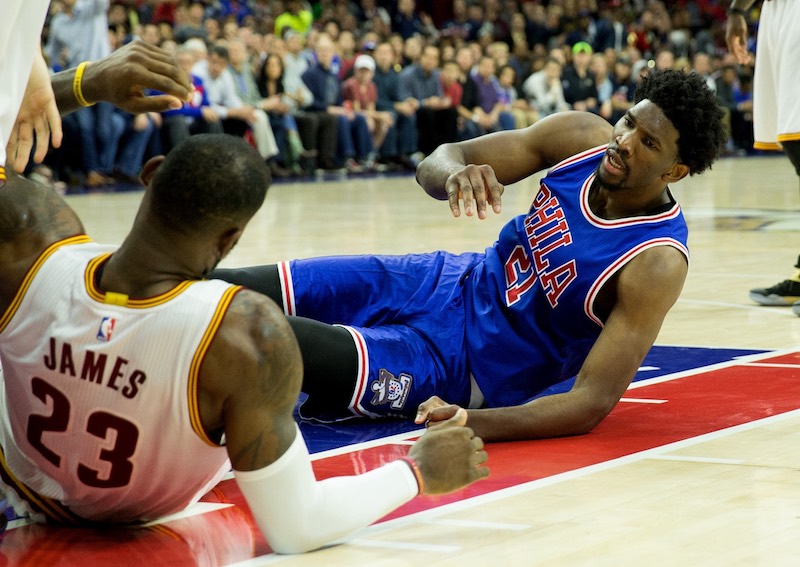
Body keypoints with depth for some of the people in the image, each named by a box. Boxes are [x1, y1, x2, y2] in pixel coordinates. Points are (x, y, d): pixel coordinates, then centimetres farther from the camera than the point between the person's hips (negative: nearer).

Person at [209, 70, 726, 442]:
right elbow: (438, 161, -4)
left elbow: (594, 402, -28)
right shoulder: (582, 137, -9)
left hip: (461, 364, -6)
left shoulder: (657, 264, -25)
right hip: (446, 284, 6)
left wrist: (475, 423, -44)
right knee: (227, 294, -5)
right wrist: (456, 173, -31)